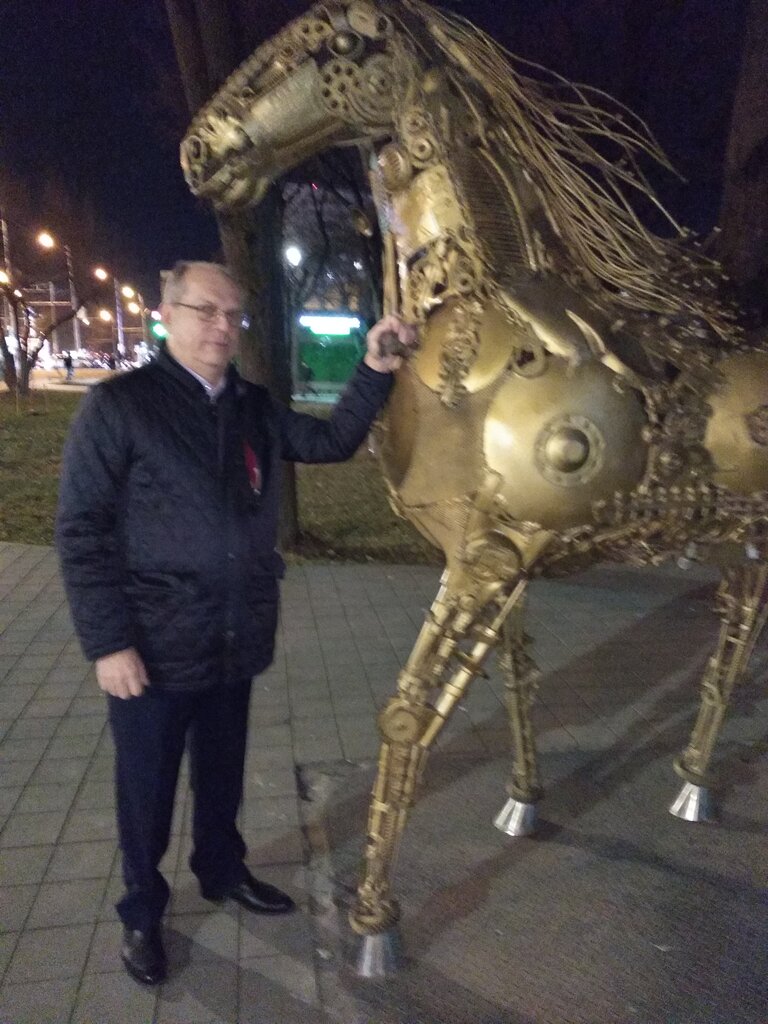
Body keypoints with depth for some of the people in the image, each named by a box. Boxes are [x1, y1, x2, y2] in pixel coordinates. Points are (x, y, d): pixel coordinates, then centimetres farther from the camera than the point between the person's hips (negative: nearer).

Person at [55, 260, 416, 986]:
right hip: (157, 647, -5)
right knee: (148, 788, 14)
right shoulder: (118, 406, -11)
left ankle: (223, 872, 48)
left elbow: (330, 441, 10)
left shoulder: (253, 408, 7)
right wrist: (107, 642, -16)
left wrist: (374, 371, -4)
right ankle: (141, 912, 38)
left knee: (222, 772, 24)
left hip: (236, 642, 5)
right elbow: (80, 531, -13)